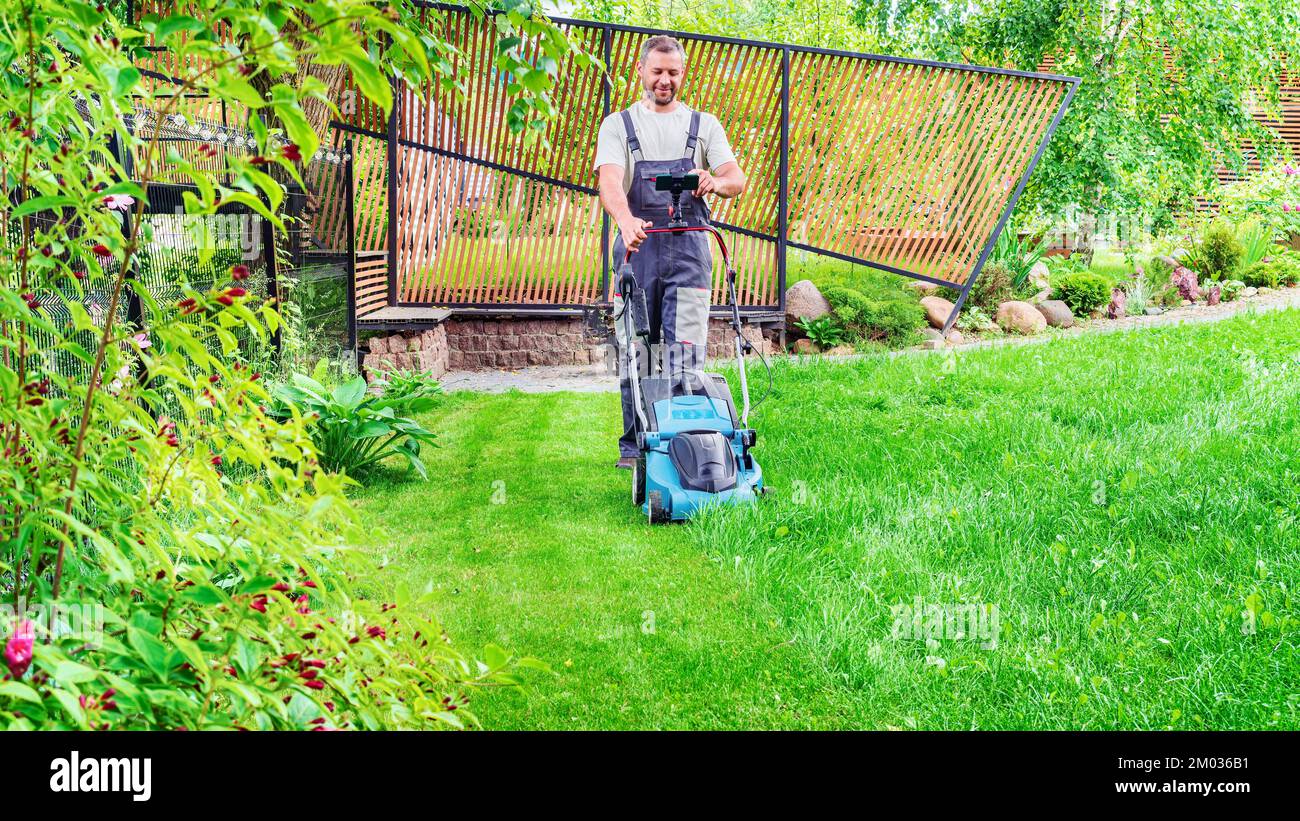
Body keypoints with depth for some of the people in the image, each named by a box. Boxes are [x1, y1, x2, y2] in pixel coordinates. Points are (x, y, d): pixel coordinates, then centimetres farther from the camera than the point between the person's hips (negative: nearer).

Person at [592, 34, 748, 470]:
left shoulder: (704, 125, 12)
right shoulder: (618, 125, 7)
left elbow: (736, 179, 1)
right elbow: (610, 182, -11)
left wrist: (715, 181, -24)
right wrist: (626, 220, -33)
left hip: (688, 252, 0)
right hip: (637, 249, 0)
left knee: (685, 352, -5)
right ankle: (634, 445, 13)